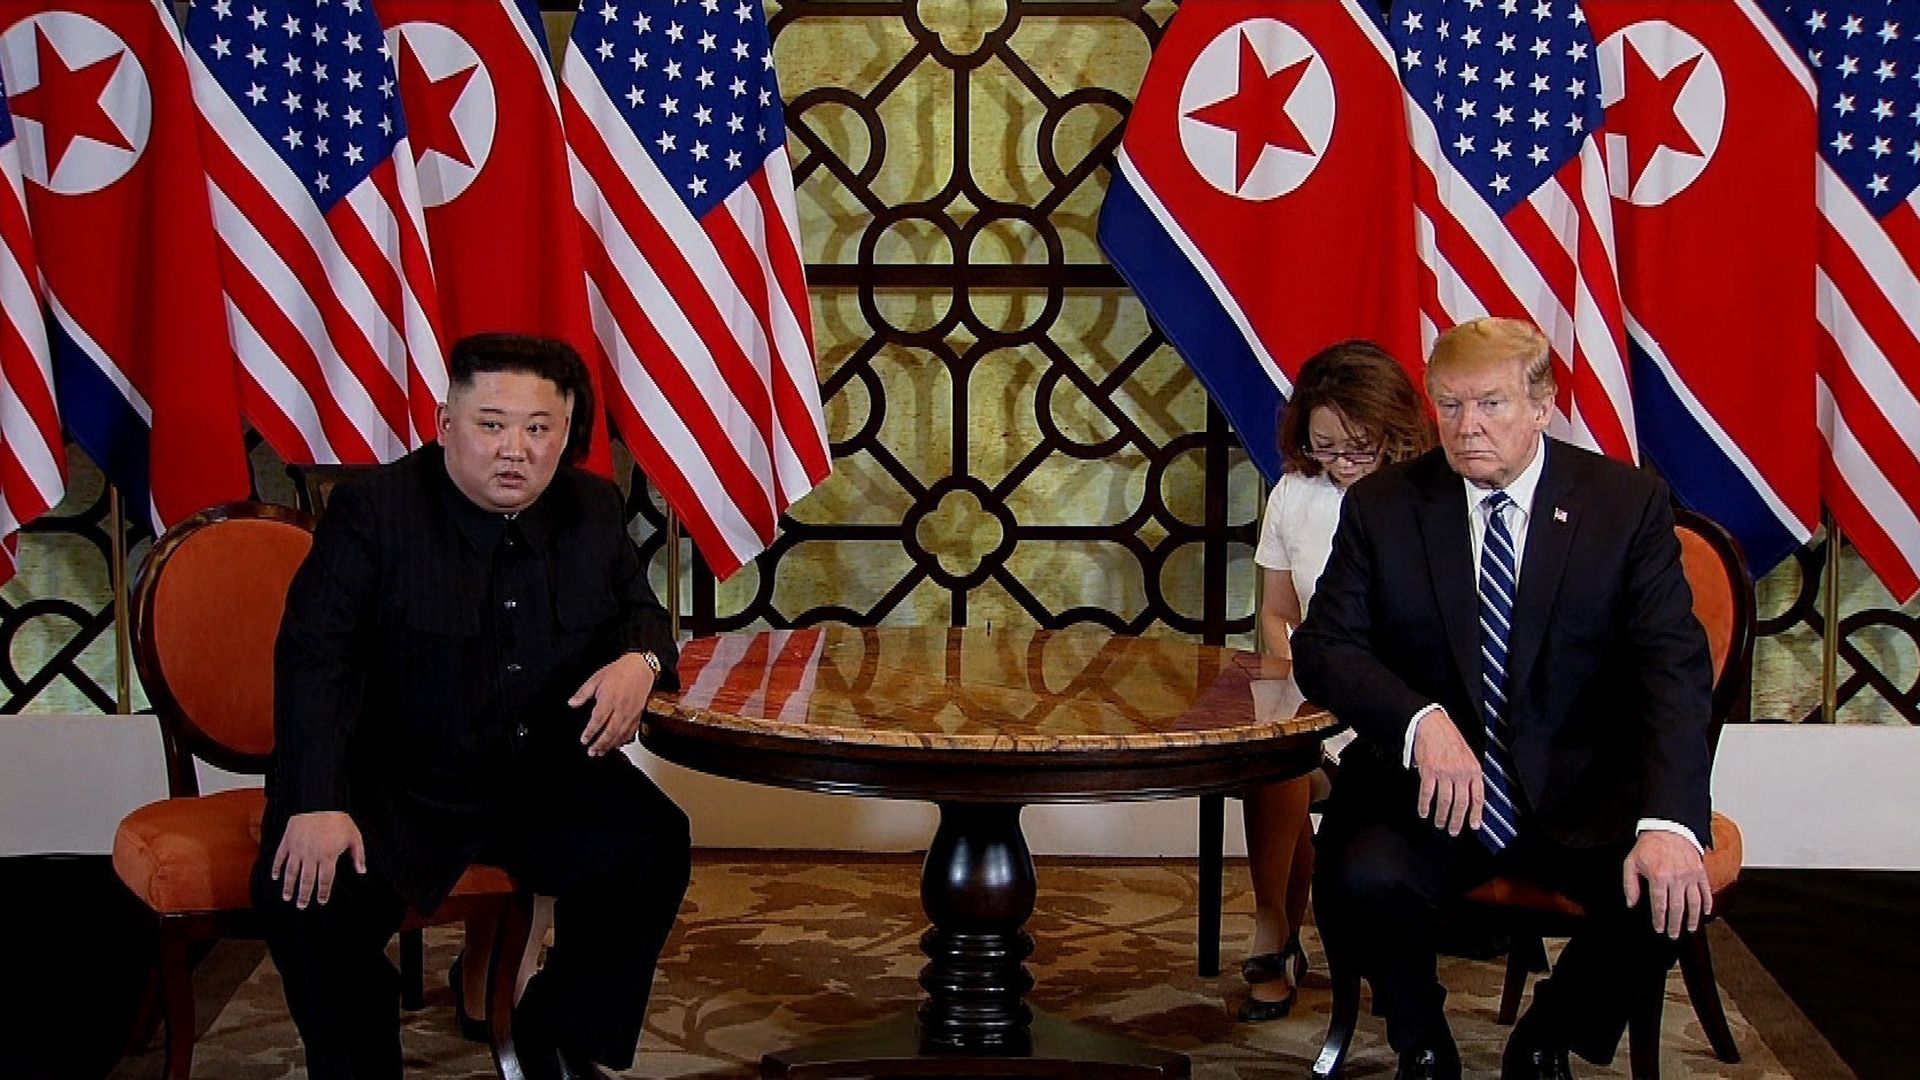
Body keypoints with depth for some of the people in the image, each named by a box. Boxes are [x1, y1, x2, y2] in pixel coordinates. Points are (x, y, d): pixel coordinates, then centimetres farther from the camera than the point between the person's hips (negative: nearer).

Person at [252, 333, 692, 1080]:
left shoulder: (594, 509, 2)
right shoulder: (373, 509, -12)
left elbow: (639, 612, 16)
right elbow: (316, 659, -16)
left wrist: (639, 660, -12)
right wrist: (317, 803, -30)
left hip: (542, 776, 4)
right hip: (390, 780, -4)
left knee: (653, 844, -16)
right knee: (311, 891, -29)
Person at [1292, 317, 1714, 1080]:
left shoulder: (1627, 504, -2)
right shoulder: (1382, 507, 1)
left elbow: (1674, 667, -10)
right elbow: (1324, 646, -5)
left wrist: (1669, 822, -27)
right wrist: (1421, 721, -27)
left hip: (1583, 794, 1)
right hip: (1428, 789, 0)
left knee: (1666, 893, -27)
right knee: (1361, 880, -29)